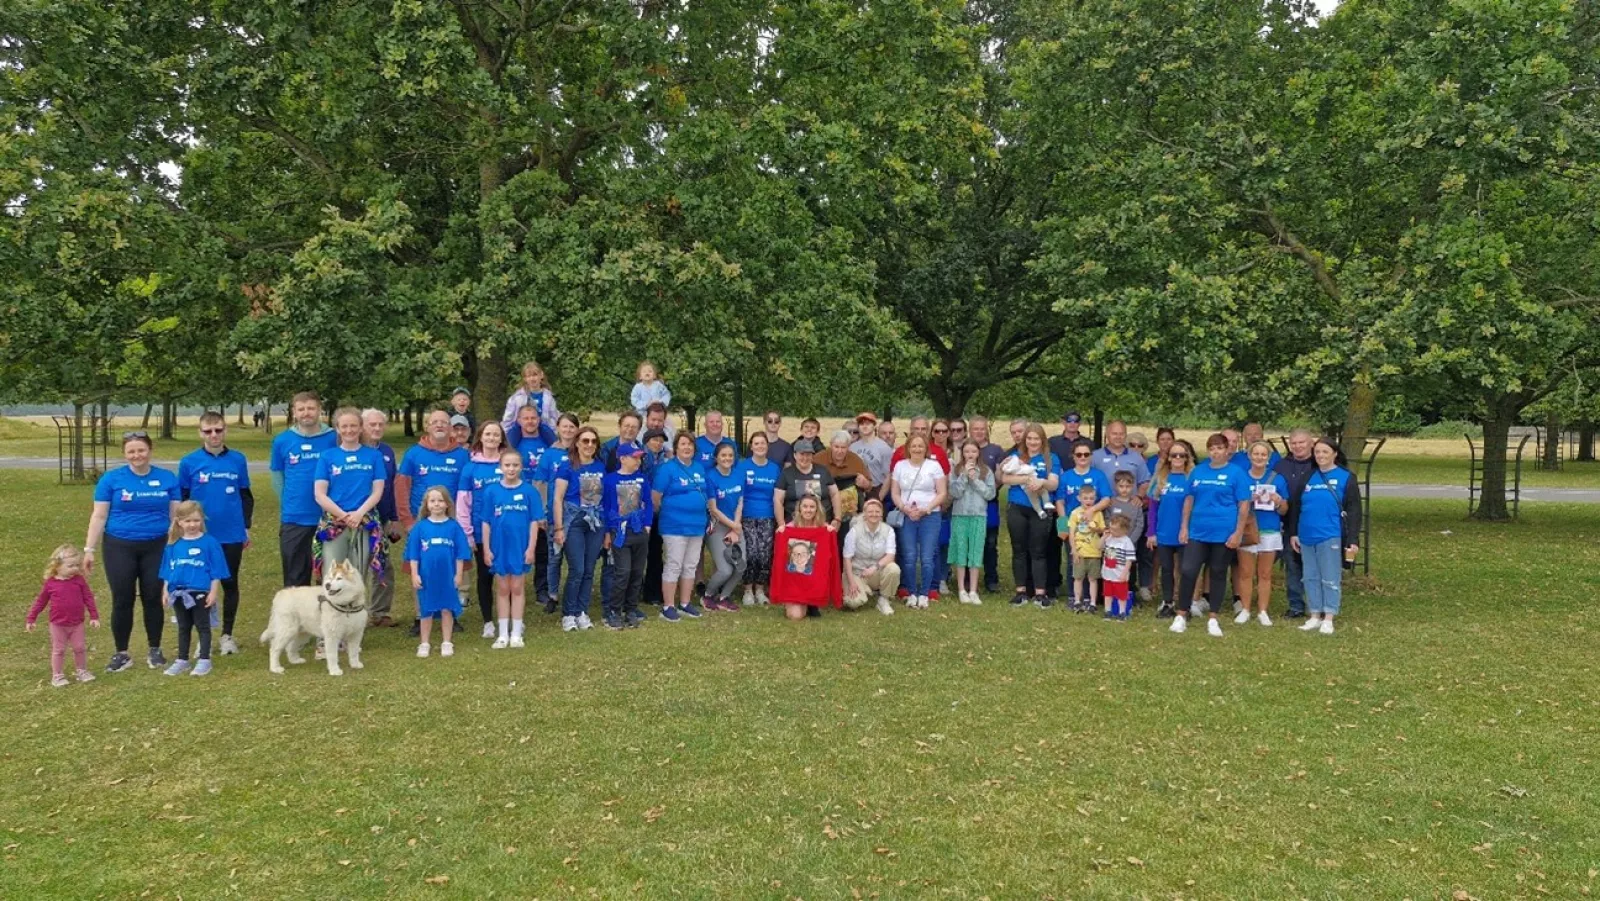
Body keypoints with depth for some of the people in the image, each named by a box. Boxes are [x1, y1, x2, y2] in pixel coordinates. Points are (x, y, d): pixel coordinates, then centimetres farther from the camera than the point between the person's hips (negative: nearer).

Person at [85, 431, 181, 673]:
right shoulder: (111, 479, -1)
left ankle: (155, 650, 20)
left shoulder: (168, 478, 2)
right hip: (120, 548, 0)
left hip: (156, 548, 1)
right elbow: (99, 516, 1)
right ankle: (121, 653, 16)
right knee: (122, 601, 4)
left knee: (152, 599, 7)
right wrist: (89, 549, -2)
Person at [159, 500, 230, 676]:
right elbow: (167, 571, 11)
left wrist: (214, 592, -11)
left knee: (202, 627, 5)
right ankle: (182, 660, 25)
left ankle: (204, 660, 11)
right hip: (178, 593, 5)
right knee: (183, 628, 16)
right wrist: (165, 591, 7)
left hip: (200, 593, -4)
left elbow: (216, 572, -7)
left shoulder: (209, 543, -8)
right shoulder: (173, 545, 3)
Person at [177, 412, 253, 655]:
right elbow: (181, 500, 3)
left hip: (232, 535, 1)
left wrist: (247, 527, 7)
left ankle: (227, 635, 22)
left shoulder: (238, 460, 1)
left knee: (230, 584, 10)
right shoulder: (189, 462, -3)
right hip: (200, 536, -1)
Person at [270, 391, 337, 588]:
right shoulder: (282, 441, 1)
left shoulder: (333, 438, -4)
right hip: (293, 519, 1)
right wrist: (289, 503, 11)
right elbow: (277, 476, 12)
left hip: (326, 518, -1)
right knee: (294, 579, 9)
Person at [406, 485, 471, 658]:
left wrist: (459, 574, -2)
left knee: (447, 609, 9)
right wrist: (414, 574, -4)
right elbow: (414, 554, 0)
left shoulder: (454, 526, -4)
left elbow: (460, 553, -1)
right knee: (426, 610, 11)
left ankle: (447, 643, 20)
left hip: (448, 577, 0)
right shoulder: (420, 527, -2)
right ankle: (424, 644, 22)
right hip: (426, 577, 1)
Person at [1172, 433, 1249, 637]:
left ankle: (1213, 619, 17)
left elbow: (1244, 505, -4)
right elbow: (1189, 500, 12)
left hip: (1224, 534, -2)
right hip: (1198, 532, 3)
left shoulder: (1236, 473, -3)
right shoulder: (1198, 471, 8)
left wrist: (1238, 532, -10)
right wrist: (1184, 527, 6)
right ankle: (1181, 615, 7)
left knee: (1218, 574, 8)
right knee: (1188, 571, -5)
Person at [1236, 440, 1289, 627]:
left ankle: (1262, 611, 14)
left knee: (1265, 574, 6)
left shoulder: (1278, 479, 5)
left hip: (1270, 531, 1)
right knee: (1245, 573, 2)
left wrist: (1278, 502, -14)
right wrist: (1248, 500, -15)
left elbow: (1284, 510, 8)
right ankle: (1245, 610, 11)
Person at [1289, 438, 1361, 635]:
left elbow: (1354, 511, -5)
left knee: (1330, 579, 1)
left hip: (1330, 537, -5)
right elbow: (1296, 507, 15)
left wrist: (1353, 540, -10)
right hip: (1307, 537, 5)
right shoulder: (1309, 477, 9)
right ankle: (1314, 617, 18)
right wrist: (1293, 533, 11)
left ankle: (1328, 619, 8)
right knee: (1311, 578, 10)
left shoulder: (1346, 478, -2)